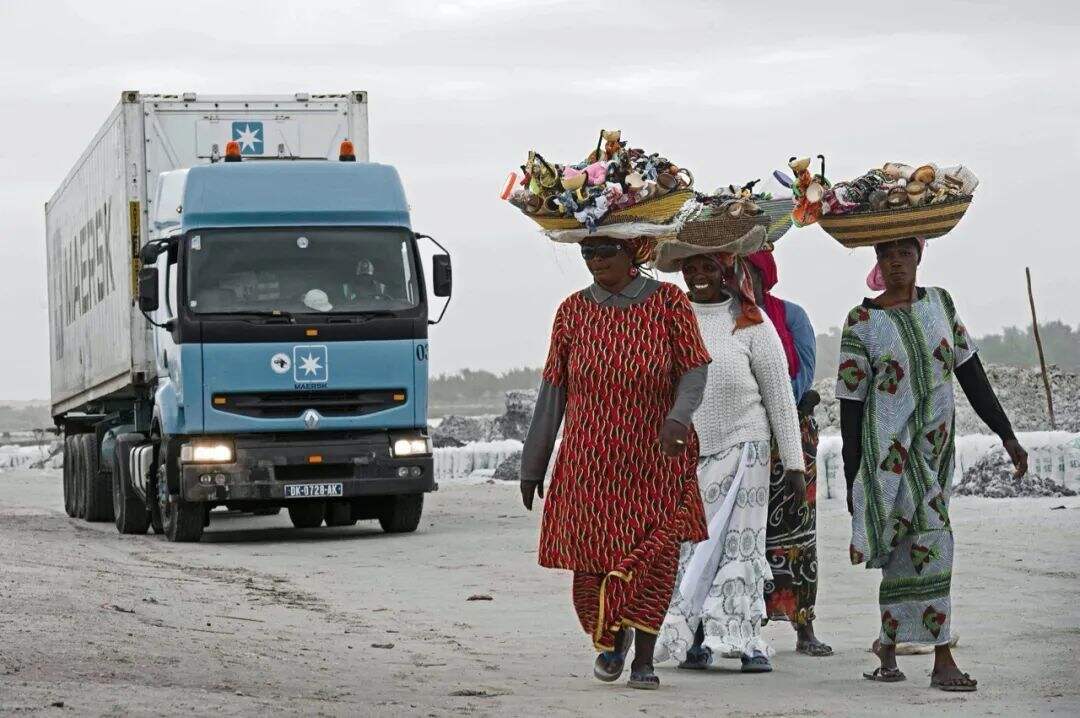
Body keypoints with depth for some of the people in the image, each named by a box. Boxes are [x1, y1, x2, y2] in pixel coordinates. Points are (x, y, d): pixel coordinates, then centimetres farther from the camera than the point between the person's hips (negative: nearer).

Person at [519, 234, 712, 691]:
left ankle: (643, 657, 2)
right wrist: (532, 465, 7)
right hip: (588, 461, 2)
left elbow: (694, 371, -4)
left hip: (656, 460, -1)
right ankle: (610, 638, 28)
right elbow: (552, 392, 7)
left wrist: (678, 418, -25)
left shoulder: (668, 302, -2)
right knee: (591, 560, 0)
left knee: (654, 557, -8)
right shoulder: (573, 310, 4)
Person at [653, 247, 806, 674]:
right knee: (688, 543, -3)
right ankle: (694, 641, 0)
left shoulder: (750, 323, 2)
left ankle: (747, 642, -4)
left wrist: (794, 464, 0)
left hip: (740, 447, -2)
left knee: (741, 543, -6)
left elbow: (779, 395, 3)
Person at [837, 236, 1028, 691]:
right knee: (931, 537, -12)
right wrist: (852, 480, -6)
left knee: (906, 549, 7)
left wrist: (1006, 434, 7)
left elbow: (970, 372, 10)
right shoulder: (862, 323, -8)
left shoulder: (939, 303, 6)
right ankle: (942, 662, -7)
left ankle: (887, 649, 17)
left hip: (935, 447, 5)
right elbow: (850, 404, -6)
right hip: (889, 445, -5)